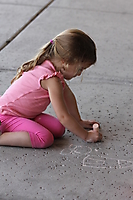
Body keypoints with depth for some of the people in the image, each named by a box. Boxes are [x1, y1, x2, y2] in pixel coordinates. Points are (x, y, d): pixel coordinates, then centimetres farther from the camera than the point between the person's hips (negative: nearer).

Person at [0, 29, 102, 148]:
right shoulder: (52, 80, -28)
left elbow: (68, 96, 17)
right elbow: (63, 116, -27)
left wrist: (79, 121, 21)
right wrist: (86, 136, -17)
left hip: (26, 114, 10)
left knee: (58, 129, -5)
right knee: (45, 139, -28)